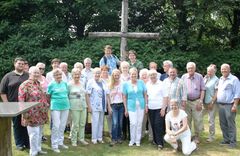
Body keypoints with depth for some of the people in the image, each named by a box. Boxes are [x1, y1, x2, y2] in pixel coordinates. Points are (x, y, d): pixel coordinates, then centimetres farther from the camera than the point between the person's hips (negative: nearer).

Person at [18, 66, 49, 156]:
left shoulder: (38, 84, 14)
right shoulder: (25, 85, -12)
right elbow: (21, 100, -15)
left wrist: (46, 106, 20)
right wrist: (25, 112, -17)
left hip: (41, 114, 8)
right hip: (32, 114, -8)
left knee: (39, 133, 16)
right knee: (34, 133, -3)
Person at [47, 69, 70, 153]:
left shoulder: (65, 83, 8)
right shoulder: (51, 84, -4)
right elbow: (48, 96, 1)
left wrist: (66, 101, 14)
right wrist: (52, 104, 0)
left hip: (65, 106, 5)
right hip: (56, 107, -5)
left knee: (62, 126, 11)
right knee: (56, 126, -5)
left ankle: (60, 142, 24)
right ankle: (54, 145, 5)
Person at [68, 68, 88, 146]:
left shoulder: (82, 84, 12)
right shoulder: (69, 84, -6)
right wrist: (74, 96, -13)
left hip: (83, 106, 6)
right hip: (74, 107, -6)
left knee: (82, 123, 10)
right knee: (75, 124, -2)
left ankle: (81, 138, 24)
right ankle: (74, 140, 11)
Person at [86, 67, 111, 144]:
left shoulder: (103, 82, 12)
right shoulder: (91, 82, -3)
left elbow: (107, 95, 13)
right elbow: (87, 95, -8)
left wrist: (109, 106, 9)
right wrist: (89, 106, -13)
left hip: (102, 106, 5)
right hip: (95, 106, -5)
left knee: (101, 122, 10)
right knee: (95, 122, -6)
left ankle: (99, 137, 20)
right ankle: (94, 139, 4)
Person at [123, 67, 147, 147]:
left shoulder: (141, 82, 3)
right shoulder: (126, 84, 0)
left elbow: (145, 94, 7)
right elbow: (124, 97, 3)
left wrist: (146, 105, 2)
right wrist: (126, 109, 1)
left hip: (141, 105, 2)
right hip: (131, 106, -2)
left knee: (139, 123, 7)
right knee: (133, 123, -11)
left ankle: (138, 140, 20)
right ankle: (132, 140, 6)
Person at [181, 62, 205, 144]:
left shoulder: (199, 77, -2)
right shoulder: (183, 77, 3)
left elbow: (202, 90, 0)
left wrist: (200, 101, -6)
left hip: (197, 101, -1)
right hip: (187, 101, 2)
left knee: (198, 120, 2)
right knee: (187, 120, 7)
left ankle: (197, 137, 15)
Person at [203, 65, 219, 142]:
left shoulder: (216, 80, -7)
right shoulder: (205, 78, 9)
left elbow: (216, 92, -10)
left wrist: (212, 102, -11)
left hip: (211, 102, -6)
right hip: (205, 102, 6)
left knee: (211, 119, 1)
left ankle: (211, 136, 13)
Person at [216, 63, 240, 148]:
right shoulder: (220, 79, 15)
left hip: (229, 105, -7)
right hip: (220, 105, 7)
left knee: (231, 124, -3)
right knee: (223, 124, 12)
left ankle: (233, 142, 5)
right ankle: (226, 140, 23)